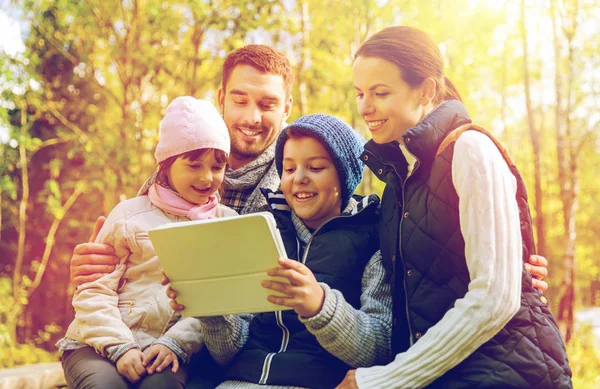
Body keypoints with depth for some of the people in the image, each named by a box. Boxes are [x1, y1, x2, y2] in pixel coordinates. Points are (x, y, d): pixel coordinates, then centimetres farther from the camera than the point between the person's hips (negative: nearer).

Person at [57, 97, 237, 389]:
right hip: (99, 345, 0)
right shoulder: (130, 214, 5)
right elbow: (93, 291, 1)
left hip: (168, 352, 0)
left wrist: (175, 343, -15)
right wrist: (121, 347, -12)